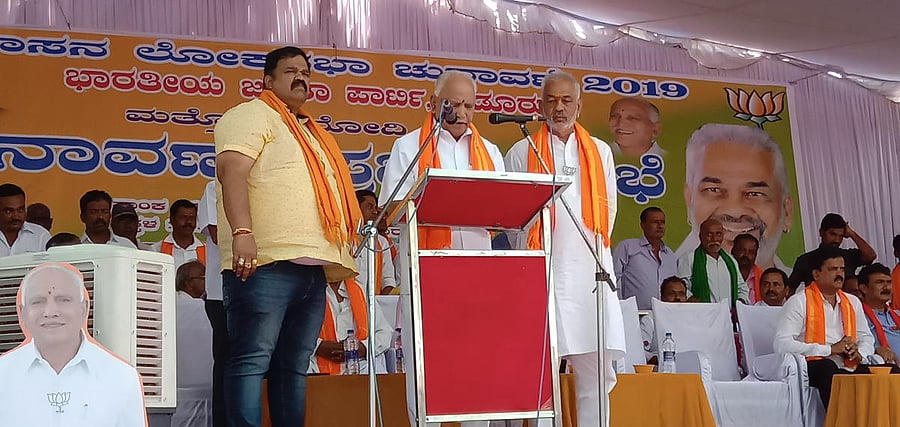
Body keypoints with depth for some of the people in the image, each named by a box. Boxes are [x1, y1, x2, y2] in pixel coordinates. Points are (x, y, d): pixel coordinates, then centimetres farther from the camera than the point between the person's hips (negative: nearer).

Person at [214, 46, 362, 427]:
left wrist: (359, 227, 21)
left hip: (312, 265, 9)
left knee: (294, 365, 7)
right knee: (253, 360, -10)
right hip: (266, 261, -8)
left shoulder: (312, 133, 29)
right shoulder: (253, 115, 3)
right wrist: (242, 232, -26)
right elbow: (231, 170, -13)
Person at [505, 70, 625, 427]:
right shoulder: (522, 152, 9)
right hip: (543, 269, -2)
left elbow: (609, 207, 16)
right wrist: (532, 253, 1)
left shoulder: (600, 152, 16)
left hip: (591, 268, 3)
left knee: (596, 370, 2)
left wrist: (595, 245, 6)